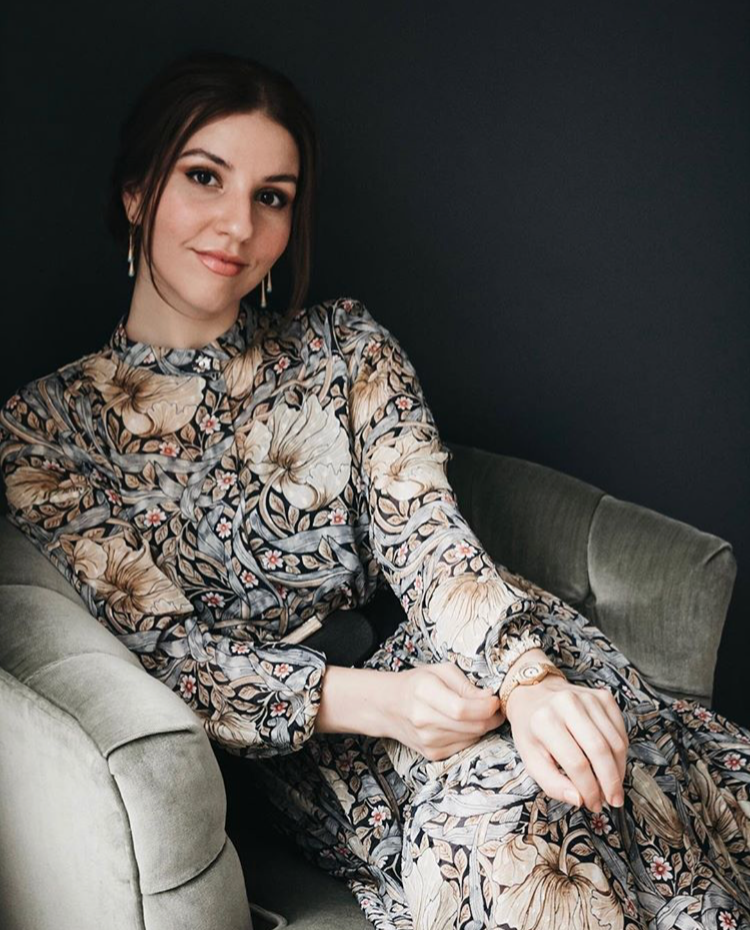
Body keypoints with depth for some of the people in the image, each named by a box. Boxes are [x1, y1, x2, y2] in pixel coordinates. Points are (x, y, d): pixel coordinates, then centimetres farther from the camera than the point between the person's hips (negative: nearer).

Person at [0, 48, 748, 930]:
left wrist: (528, 678, -28)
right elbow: (158, 643, -8)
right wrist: (366, 701, -25)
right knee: (496, 805, -30)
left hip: (447, 659, 3)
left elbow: (428, 535, -7)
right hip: (299, 747, -3)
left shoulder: (343, 346, 6)